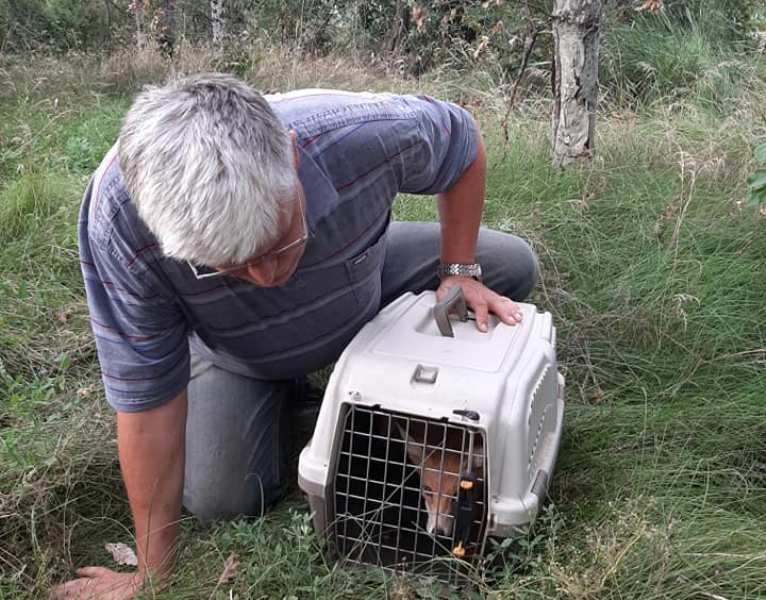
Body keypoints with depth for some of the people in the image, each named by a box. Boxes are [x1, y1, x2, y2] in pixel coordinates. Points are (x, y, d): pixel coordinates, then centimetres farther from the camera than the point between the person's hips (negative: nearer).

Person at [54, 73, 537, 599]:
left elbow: (463, 142, -15)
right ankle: (283, 388, 18)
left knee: (512, 265, -8)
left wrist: (459, 272, -20)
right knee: (219, 501, -14)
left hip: (366, 275, 2)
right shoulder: (118, 219, -42)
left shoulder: (367, 134, -40)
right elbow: (147, 399, -32)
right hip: (238, 351, -1)